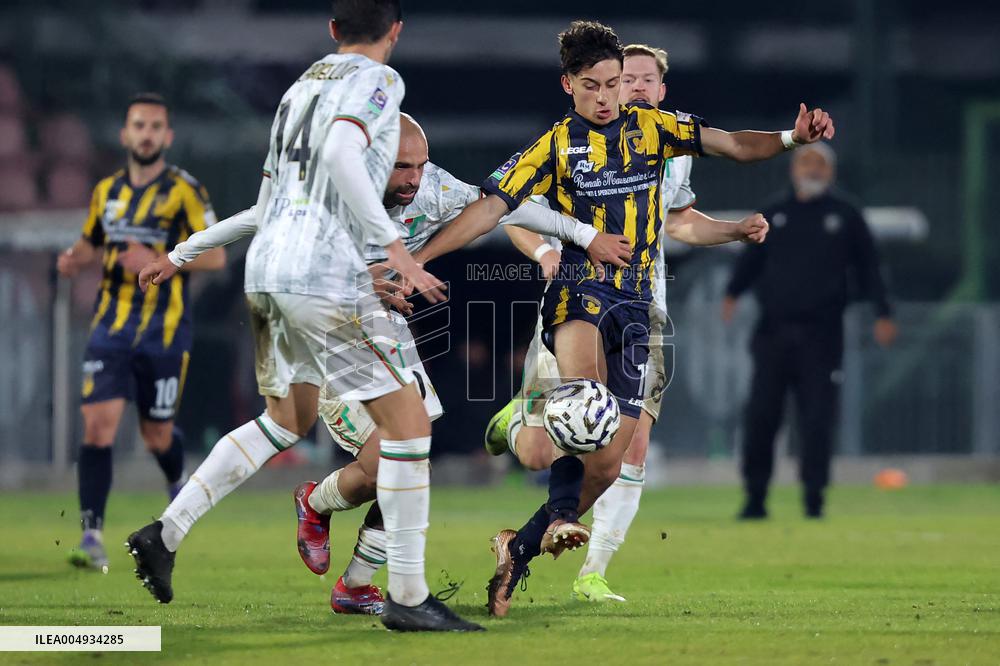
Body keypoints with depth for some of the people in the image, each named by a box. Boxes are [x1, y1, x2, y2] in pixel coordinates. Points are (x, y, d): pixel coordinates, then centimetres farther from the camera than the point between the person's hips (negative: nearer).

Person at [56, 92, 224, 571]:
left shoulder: (184, 191, -5)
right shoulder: (106, 191, 9)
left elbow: (216, 256, -9)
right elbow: (89, 243, 25)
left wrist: (158, 261, -22)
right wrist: (73, 259, 1)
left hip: (164, 332, -3)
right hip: (111, 329, 3)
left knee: (156, 434, 7)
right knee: (98, 425, -13)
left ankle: (179, 483, 43)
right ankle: (92, 536, -14)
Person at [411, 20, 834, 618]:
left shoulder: (652, 127, 8)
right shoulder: (554, 147, 2)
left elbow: (736, 146, 4)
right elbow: (490, 209, -2)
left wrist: (792, 138, -15)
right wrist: (415, 258, -10)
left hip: (637, 301, 3)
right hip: (579, 291, -3)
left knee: (608, 464, 0)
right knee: (584, 384, -39)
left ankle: (520, 547, 17)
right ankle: (561, 517, -46)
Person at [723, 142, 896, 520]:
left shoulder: (845, 216, 9)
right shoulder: (773, 216, 14)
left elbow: (867, 268, 8)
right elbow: (751, 259, 11)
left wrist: (882, 314, -3)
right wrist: (732, 294, -8)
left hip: (821, 335, -2)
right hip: (773, 331, 2)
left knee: (817, 419, -4)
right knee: (760, 415, -2)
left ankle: (813, 497, 4)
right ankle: (755, 498, 4)